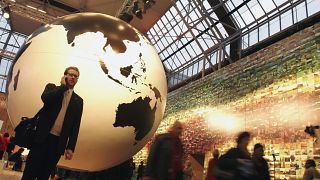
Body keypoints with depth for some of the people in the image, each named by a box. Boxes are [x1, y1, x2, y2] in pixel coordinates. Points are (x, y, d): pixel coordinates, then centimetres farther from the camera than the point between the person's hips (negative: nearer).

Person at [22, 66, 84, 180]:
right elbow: (45, 98, -15)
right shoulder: (52, 87, 10)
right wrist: (63, 86, -4)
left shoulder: (78, 101, 13)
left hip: (58, 141, 1)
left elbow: (75, 126, 7)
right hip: (43, 136, -1)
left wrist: (70, 147, -1)